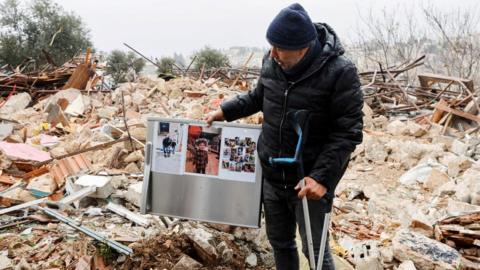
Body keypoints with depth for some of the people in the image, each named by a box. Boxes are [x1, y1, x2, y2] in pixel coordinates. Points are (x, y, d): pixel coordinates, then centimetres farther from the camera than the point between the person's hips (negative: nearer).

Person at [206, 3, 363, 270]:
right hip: (271, 176, 5)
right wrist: (225, 110, 8)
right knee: (279, 241, 20)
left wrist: (322, 177, -24)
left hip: (309, 182, -5)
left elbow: (348, 133, -18)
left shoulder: (340, 72, -20)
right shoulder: (272, 62, -3)